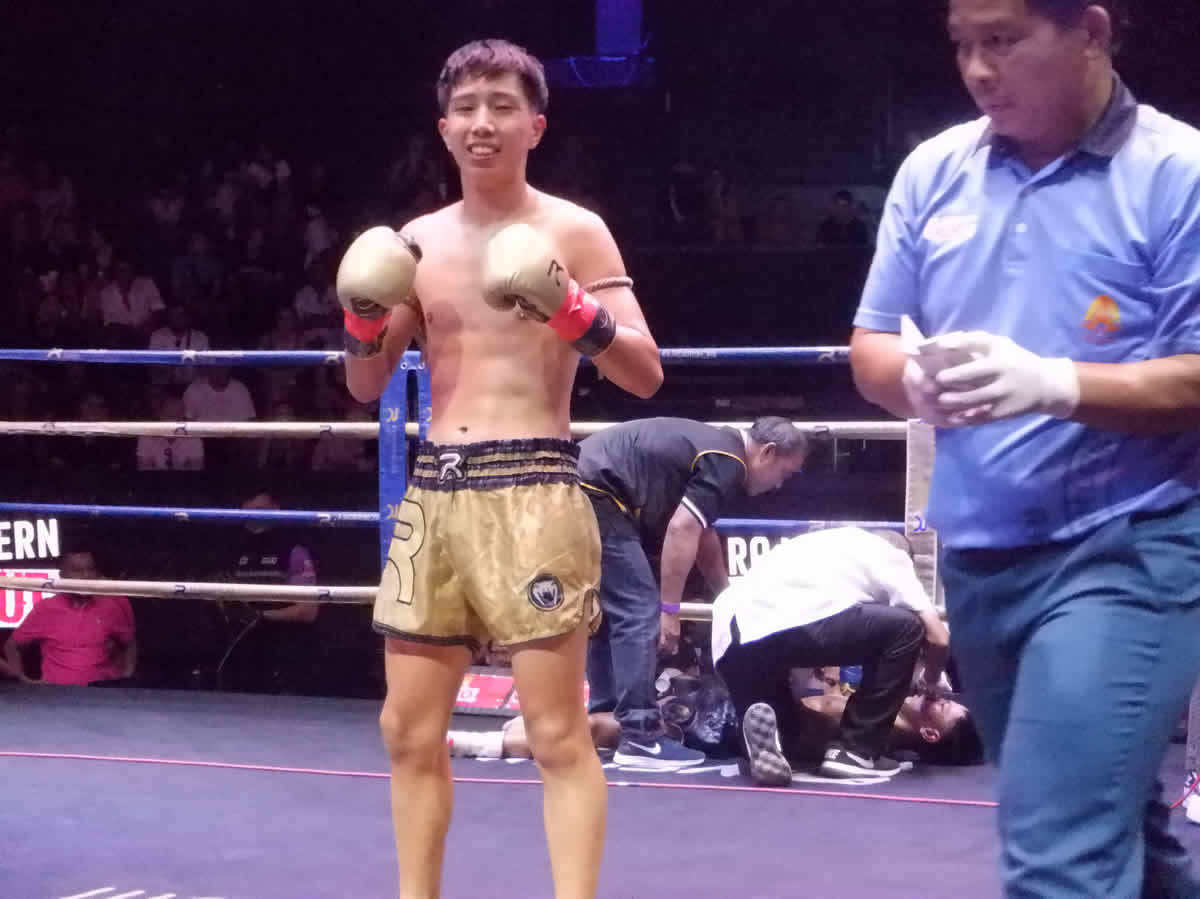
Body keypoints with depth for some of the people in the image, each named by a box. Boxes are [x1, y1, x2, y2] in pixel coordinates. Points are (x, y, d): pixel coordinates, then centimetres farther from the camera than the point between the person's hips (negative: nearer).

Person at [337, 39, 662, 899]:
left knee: (558, 732, -7)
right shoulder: (416, 243, 13)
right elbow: (366, 388, 18)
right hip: (432, 492, 6)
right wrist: (365, 320, -2)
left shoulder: (574, 233, -1)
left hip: (532, 489, -5)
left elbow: (647, 375, -5)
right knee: (410, 730, 8)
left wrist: (574, 313, -21)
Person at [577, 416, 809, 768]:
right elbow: (681, 529, -18)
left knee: (611, 613, 20)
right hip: (594, 495, -11)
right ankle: (638, 739, -9)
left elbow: (701, 531, 33)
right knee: (639, 613, -9)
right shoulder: (727, 462, -10)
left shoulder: (718, 448, 21)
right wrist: (670, 609, -14)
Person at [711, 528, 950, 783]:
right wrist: (930, 682, 32)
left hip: (728, 641, 7)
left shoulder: (826, 542, 39)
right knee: (905, 628, 10)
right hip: (784, 628, -7)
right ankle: (855, 751, 10)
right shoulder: (891, 553, 20)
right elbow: (938, 638, 13)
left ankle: (767, 734, -6)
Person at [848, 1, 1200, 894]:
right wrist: (915, 378, -12)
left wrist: (1056, 383, -28)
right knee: (1109, 826, 21)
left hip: (1127, 552, -6)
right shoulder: (933, 171, 7)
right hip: (979, 556, 7)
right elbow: (870, 346, 12)